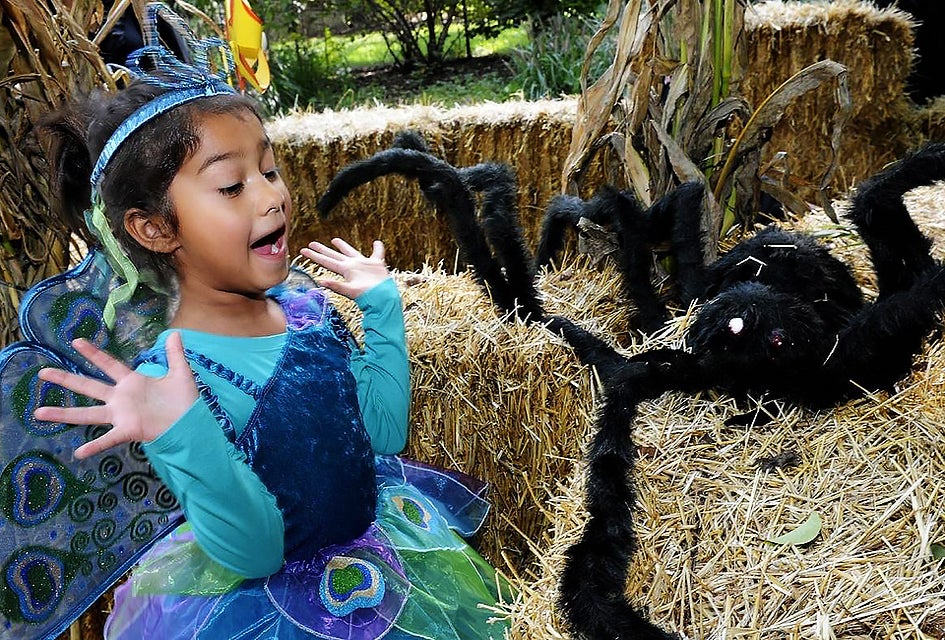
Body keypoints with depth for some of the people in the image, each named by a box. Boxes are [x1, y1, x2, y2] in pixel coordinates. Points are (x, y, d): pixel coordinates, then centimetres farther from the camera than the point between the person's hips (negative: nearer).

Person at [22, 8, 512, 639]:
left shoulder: (304, 302, -9)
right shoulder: (170, 379, -25)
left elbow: (383, 432, -1)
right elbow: (252, 553, -25)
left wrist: (382, 306, -6)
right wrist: (184, 437, -39)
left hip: (375, 538, 6)